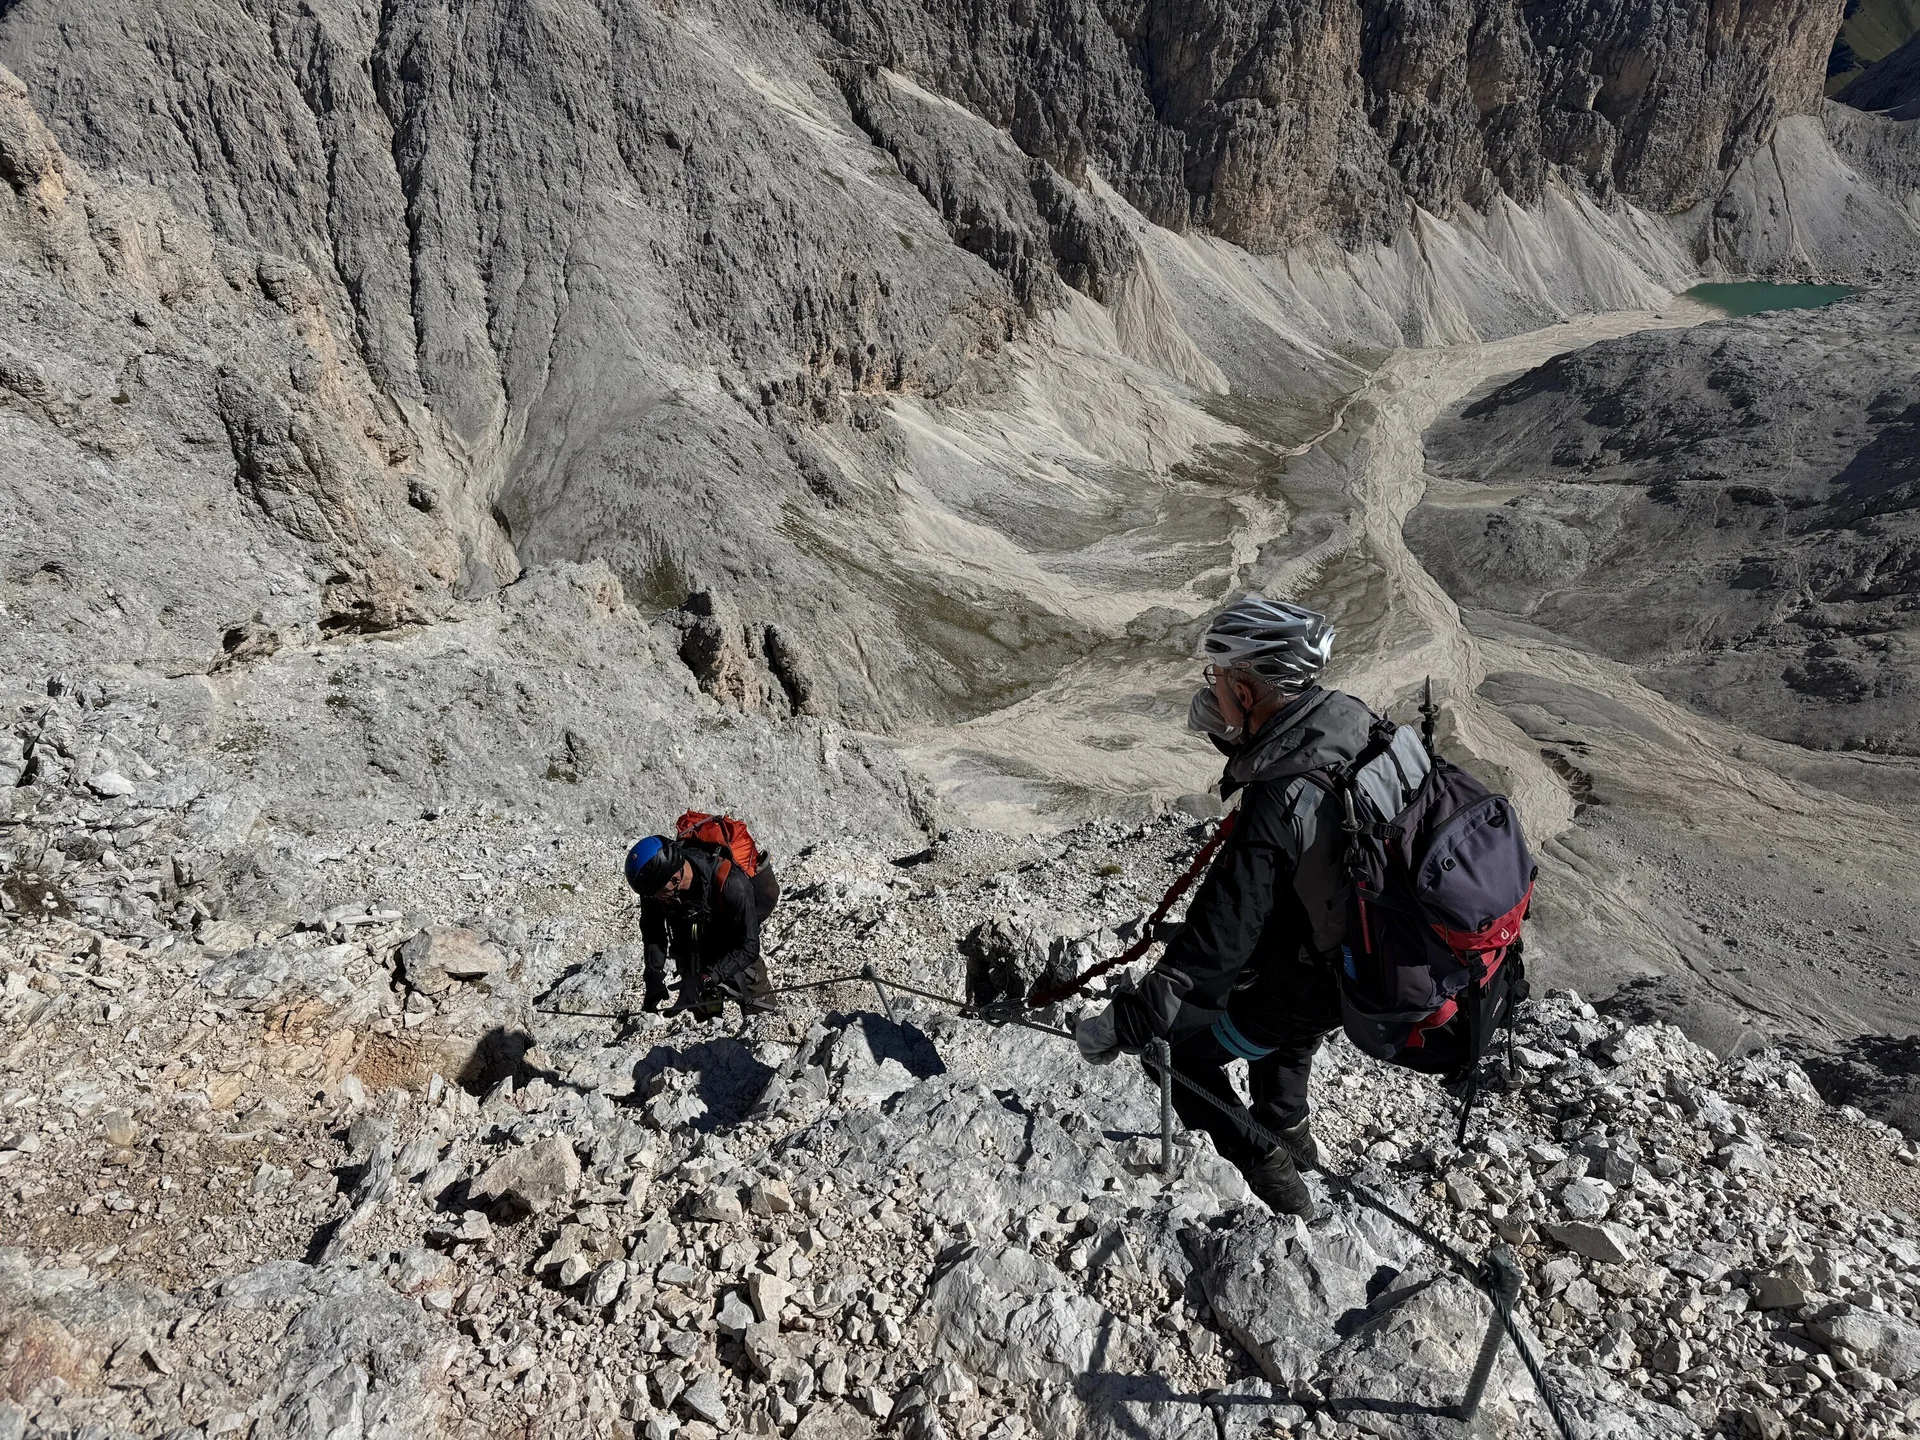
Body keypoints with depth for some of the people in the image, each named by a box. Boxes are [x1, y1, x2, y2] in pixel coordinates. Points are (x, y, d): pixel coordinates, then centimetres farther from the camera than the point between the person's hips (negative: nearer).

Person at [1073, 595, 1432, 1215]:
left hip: (1310, 990, -8)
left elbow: (1214, 946, -34)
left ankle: (1273, 1176, 23)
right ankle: (1289, 1130, 54)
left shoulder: (1274, 813, -37)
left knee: (1187, 1050, 14)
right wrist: (1231, 731, -4)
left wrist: (1119, 1027, -26)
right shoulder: (1359, 722, -14)